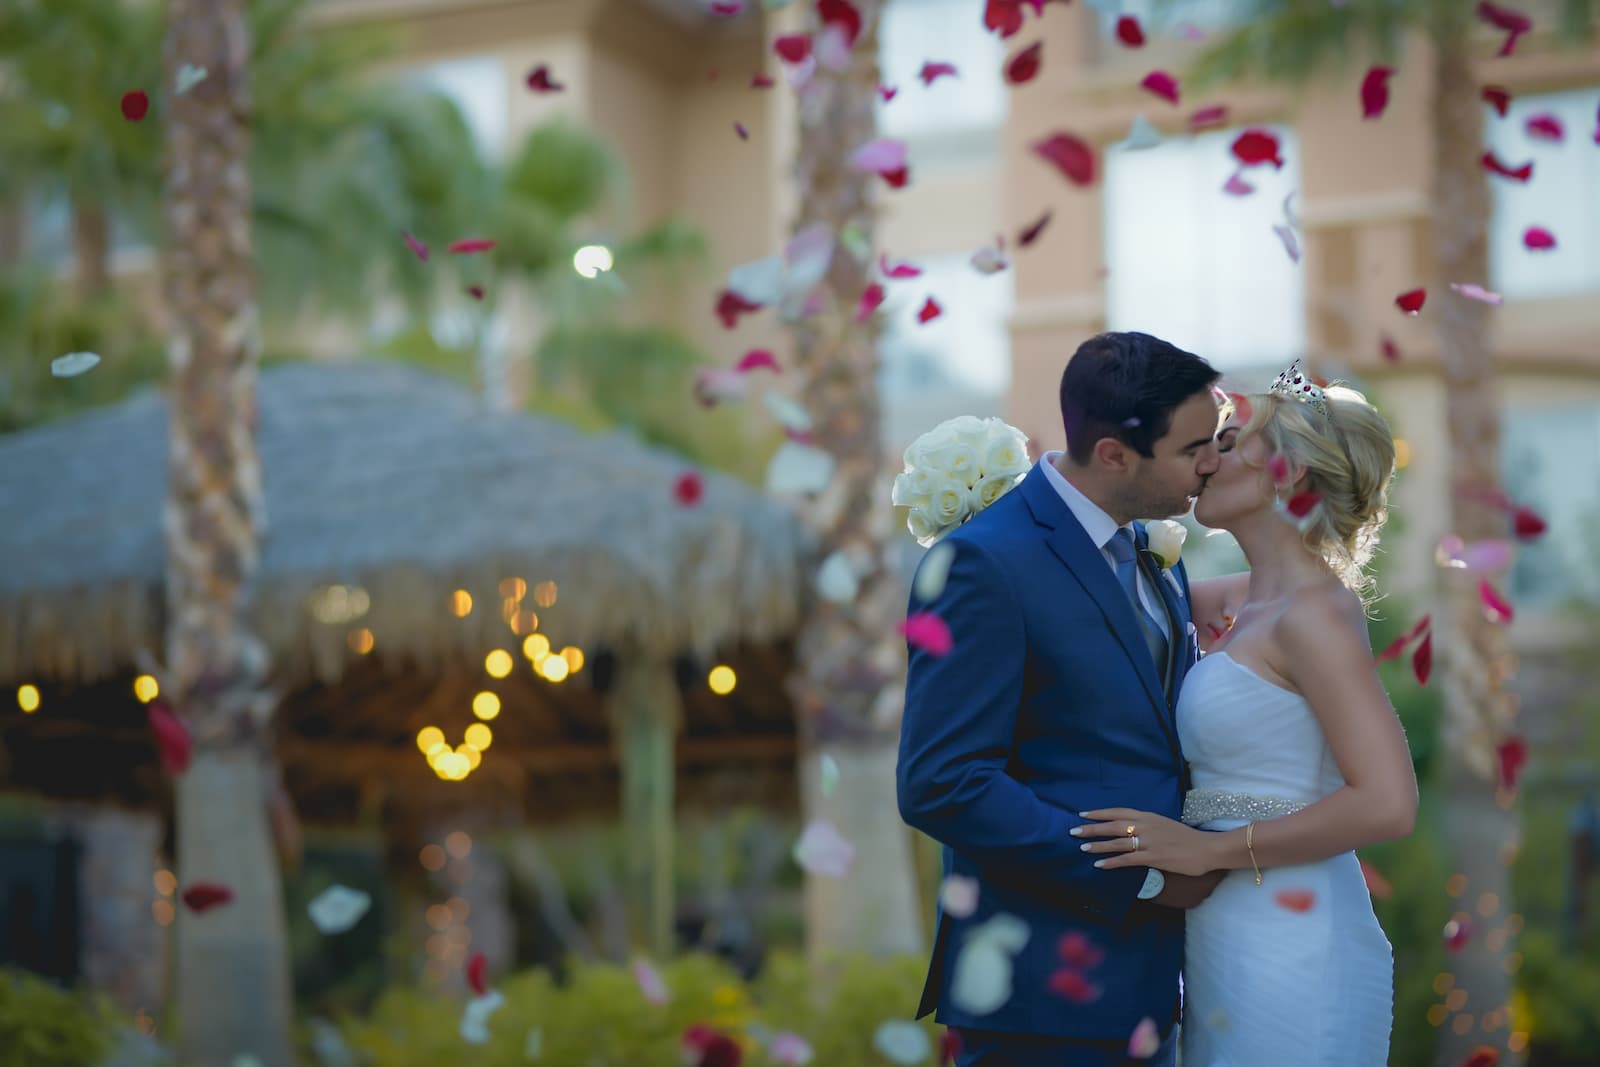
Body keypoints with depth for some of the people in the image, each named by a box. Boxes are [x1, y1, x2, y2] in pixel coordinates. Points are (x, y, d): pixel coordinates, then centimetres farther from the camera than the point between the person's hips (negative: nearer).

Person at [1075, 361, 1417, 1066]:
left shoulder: (1315, 614, -15)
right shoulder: (1244, 601, 10)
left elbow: (1386, 805, -24)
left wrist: (1209, 849, -19)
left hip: (1289, 953, -8)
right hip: (1229, 949, 8)